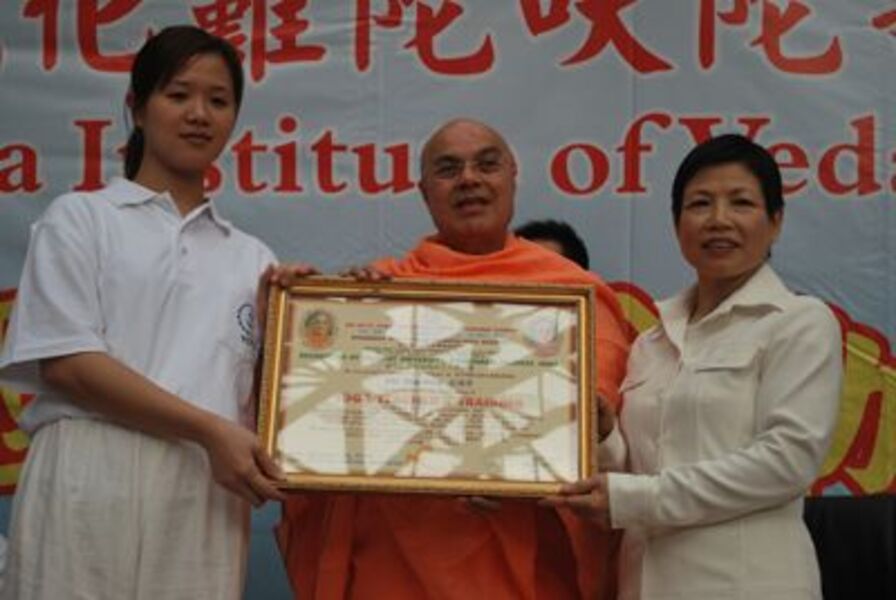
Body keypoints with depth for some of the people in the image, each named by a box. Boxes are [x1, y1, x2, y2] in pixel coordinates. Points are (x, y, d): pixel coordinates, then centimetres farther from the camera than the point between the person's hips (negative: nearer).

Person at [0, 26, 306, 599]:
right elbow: (66, 362, -5)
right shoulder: (80, 218, 8)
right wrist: (209, 429, -12)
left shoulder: (252, 258, 19)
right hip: (96, 481, -3)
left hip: (208, 495, 3)